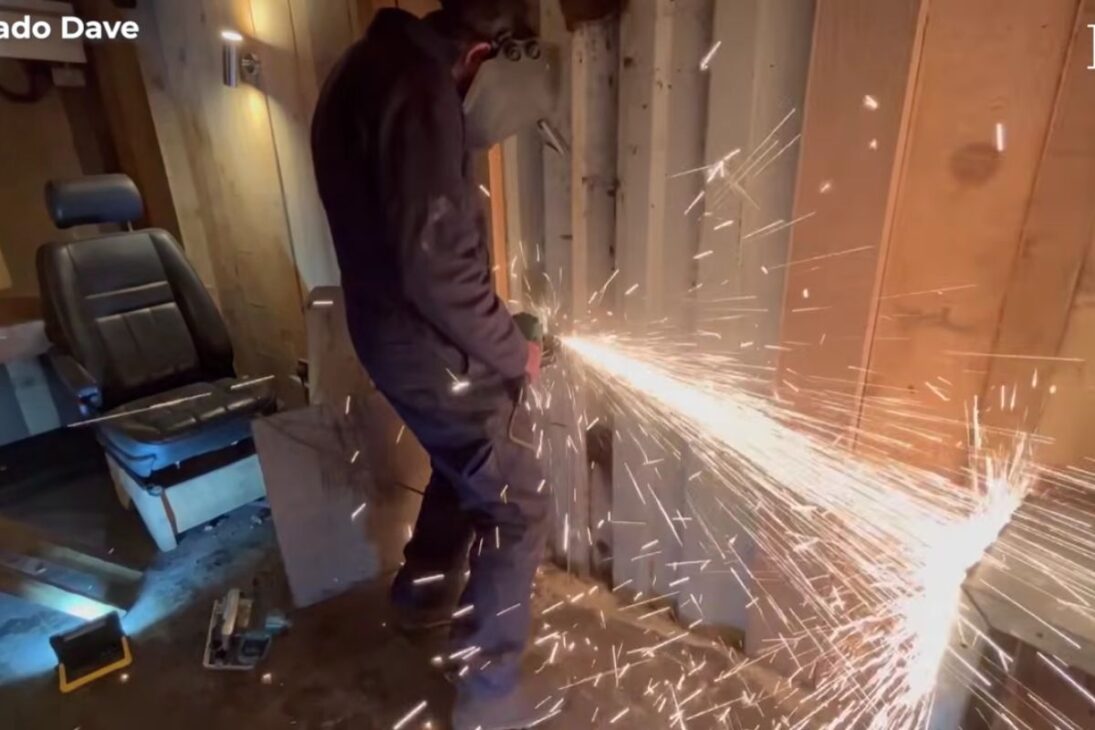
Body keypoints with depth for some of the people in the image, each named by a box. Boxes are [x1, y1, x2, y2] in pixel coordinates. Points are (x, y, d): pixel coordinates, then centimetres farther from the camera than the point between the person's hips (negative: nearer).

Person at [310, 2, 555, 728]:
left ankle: (424, 586, 54)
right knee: (518, 511, 6)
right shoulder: (420, 89, -22)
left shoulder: (370, 66, 10)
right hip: (434, 352, -10)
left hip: (390, 333, 10)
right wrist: (511, 349, -13)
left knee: (465, 468, 31)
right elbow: (437, 265, -29)